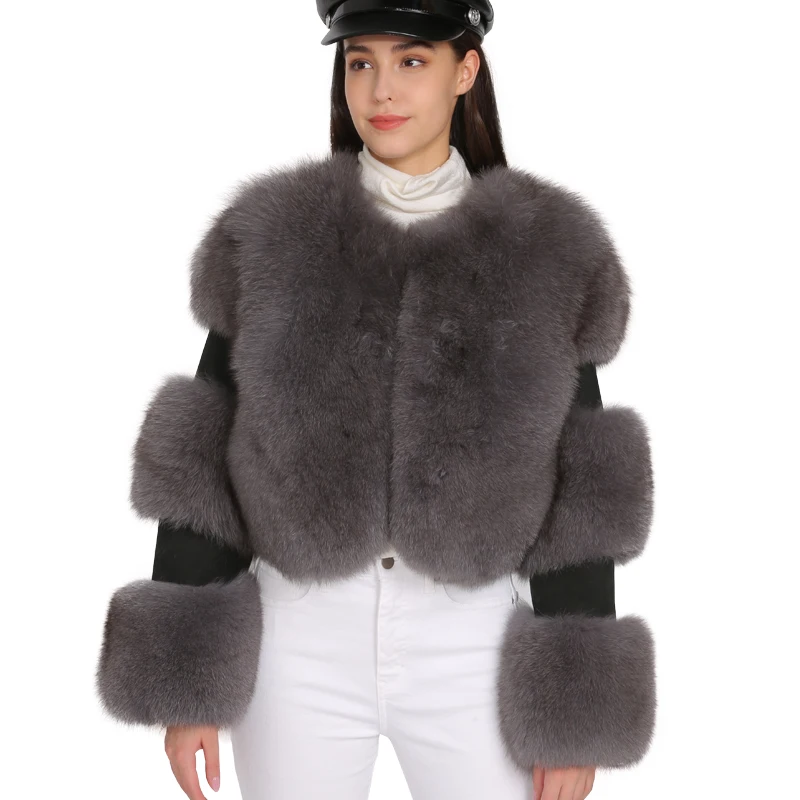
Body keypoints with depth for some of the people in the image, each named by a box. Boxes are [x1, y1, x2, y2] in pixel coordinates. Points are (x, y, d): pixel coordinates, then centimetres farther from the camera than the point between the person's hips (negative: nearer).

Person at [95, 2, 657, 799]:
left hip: (470, 651, 0)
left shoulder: (544, 253, -3)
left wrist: (575, 712, -2)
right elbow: (203, 463, -1)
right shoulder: (273, 241, -2)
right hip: (298, 643, 1)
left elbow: (574, 490, -1)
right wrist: (185, 679, -3)